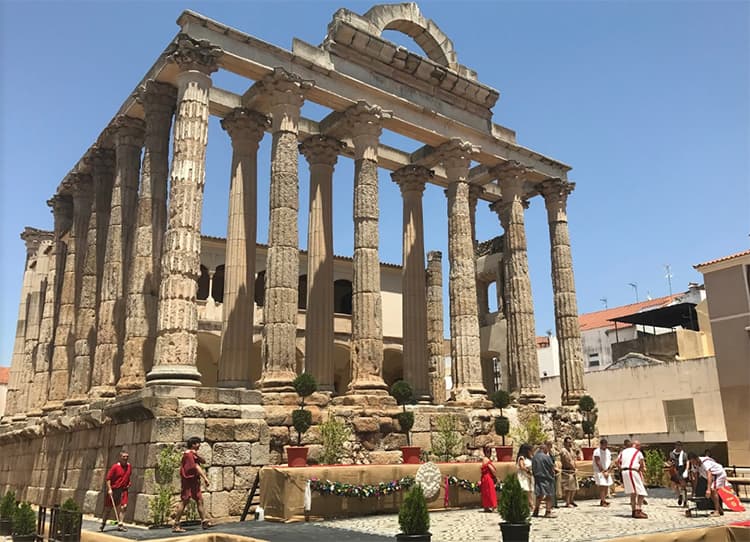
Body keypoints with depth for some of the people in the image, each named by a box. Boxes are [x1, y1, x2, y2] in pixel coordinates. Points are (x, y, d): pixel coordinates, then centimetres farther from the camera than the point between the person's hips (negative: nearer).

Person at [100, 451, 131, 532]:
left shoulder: (129, 466, 5)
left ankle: (120, 524, -3)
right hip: (114, 490, -4)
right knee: (108, 508, 7)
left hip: (123, 490, 4)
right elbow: (108, 478, -11)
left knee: (123, 506, -9)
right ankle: (102, 524, 24)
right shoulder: (115, 467, -11)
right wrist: (109, 489, -18)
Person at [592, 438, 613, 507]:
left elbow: (610, 462, 5)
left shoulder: (608, 451, 8)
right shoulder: (597, 451, -11)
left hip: (606, 472, 6)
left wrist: (608, 472, -7)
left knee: (606, 486, 5)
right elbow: (598, 463, -14)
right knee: (602, 486, -12)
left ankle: (603, 500, 17)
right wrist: (603, 472, -13)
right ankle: (602, 502, -9)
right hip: (599, 471, -6)